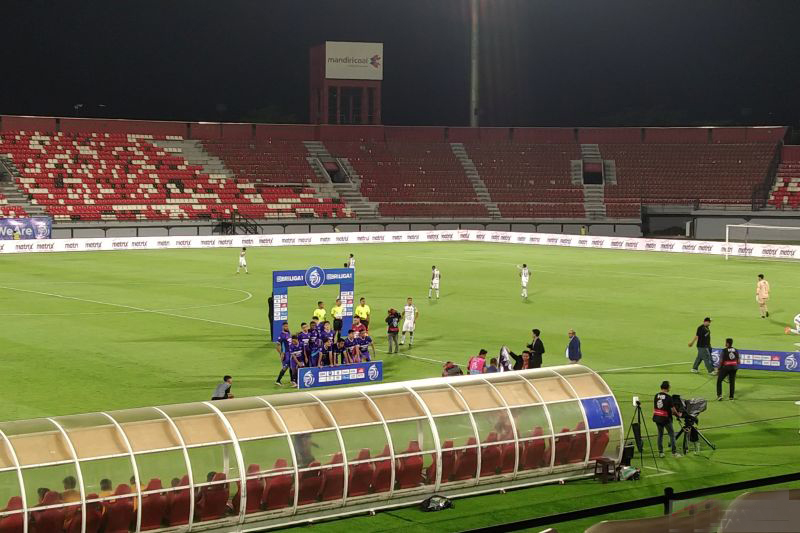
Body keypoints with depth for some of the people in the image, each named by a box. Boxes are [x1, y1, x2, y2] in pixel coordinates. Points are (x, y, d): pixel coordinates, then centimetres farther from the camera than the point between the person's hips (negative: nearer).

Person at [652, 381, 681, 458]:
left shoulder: (656, 396, 3)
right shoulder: (668, 397, -14)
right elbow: (673, 409, -10)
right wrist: (677, 414, 7)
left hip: (657, 417, 5)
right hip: (665, 418, -5)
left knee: (660, 434, 16)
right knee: (671, 434, 6)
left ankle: (660, 452, 15)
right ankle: (674, 452, 5)